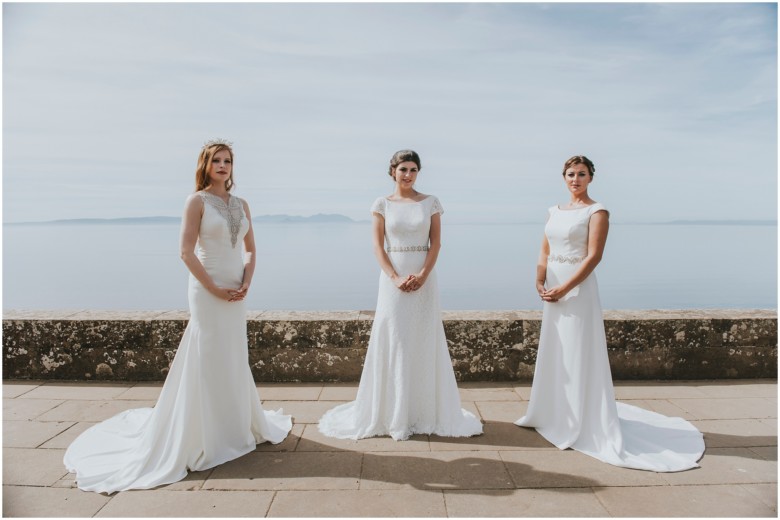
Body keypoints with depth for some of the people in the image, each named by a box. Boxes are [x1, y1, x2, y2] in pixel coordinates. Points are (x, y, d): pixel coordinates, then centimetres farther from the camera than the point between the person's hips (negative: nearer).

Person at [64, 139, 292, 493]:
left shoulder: (241, 205, 11)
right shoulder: (197, 201, -6)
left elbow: (250, 249, 14)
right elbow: (186, 252, -12)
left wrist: (246, 284, -2)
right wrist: (216, 291, -14)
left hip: (236, 294, 6)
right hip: (207, 292, -6)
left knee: (235, 361, 15)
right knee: (206, 362, 1)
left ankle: (238, 425, 31)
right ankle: (203, 440, 14)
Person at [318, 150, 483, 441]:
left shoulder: (431, 203, 5)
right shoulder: (382, 204, 3)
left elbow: (436, 243, 1)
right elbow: (378, 246, -1)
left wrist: (422, 275, -13)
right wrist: (396, 278, -13)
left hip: (424, 279, 1)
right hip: (393, 280, -1)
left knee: (424, 342, 6)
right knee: (394, 342, 3)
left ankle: (427, 410, 20)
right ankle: (393, 412, 15)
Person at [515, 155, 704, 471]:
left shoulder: (597, 211, -7)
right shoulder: (555, 211, 12)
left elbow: (593, 256, -15)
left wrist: (564, 289, -18)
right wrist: (540, 282, -3)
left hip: (578, 290, -7)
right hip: (553, 292, 7)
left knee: (579, 357, -2)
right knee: (553, 354, 15)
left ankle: (585, 426, 12)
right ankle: (553, 415, 31)